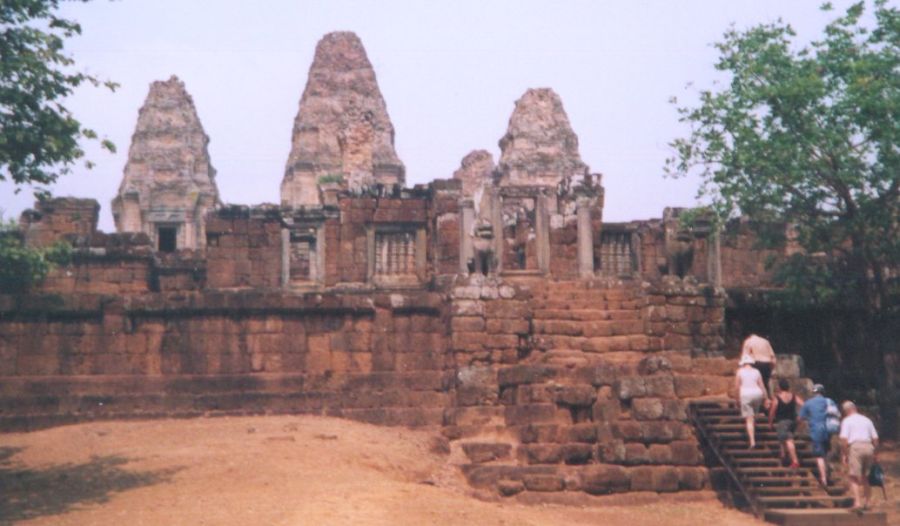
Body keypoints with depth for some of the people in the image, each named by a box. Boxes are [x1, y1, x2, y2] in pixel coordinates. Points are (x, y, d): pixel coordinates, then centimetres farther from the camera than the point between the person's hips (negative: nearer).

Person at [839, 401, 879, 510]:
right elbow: (875, 439, 14)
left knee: (854, 477, -4)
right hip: (868, 447, 5)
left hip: (855, 447, -5)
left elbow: (844, 439, -7)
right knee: (866, 477, 17)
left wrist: (845, 454, 0)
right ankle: (867, 502, 19)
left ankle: (857, 502, -17)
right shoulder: (867, 420, 19)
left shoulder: (846, 421, 4)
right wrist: (873, 453, 22)